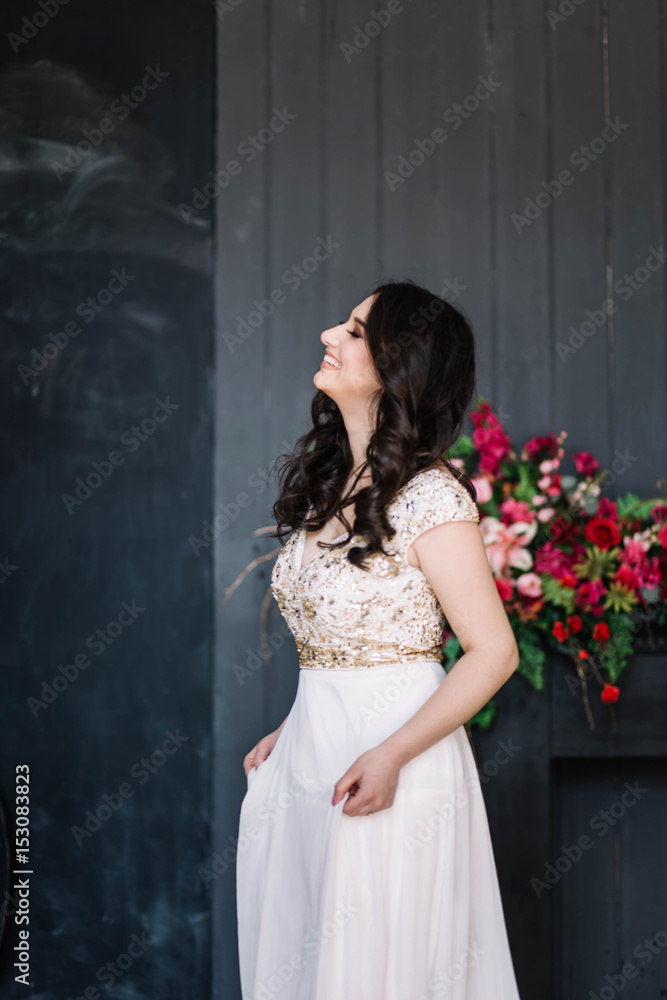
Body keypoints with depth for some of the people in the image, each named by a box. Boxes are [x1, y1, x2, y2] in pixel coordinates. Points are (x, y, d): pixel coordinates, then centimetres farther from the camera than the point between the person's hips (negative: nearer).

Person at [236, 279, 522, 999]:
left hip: (393, 770, -7)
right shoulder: (326, 483, 9)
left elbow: (493, 651, -16)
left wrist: (391, 755, -22)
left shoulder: (429, 496, -16)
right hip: (313, 751, 8)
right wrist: (294, 731, 10)